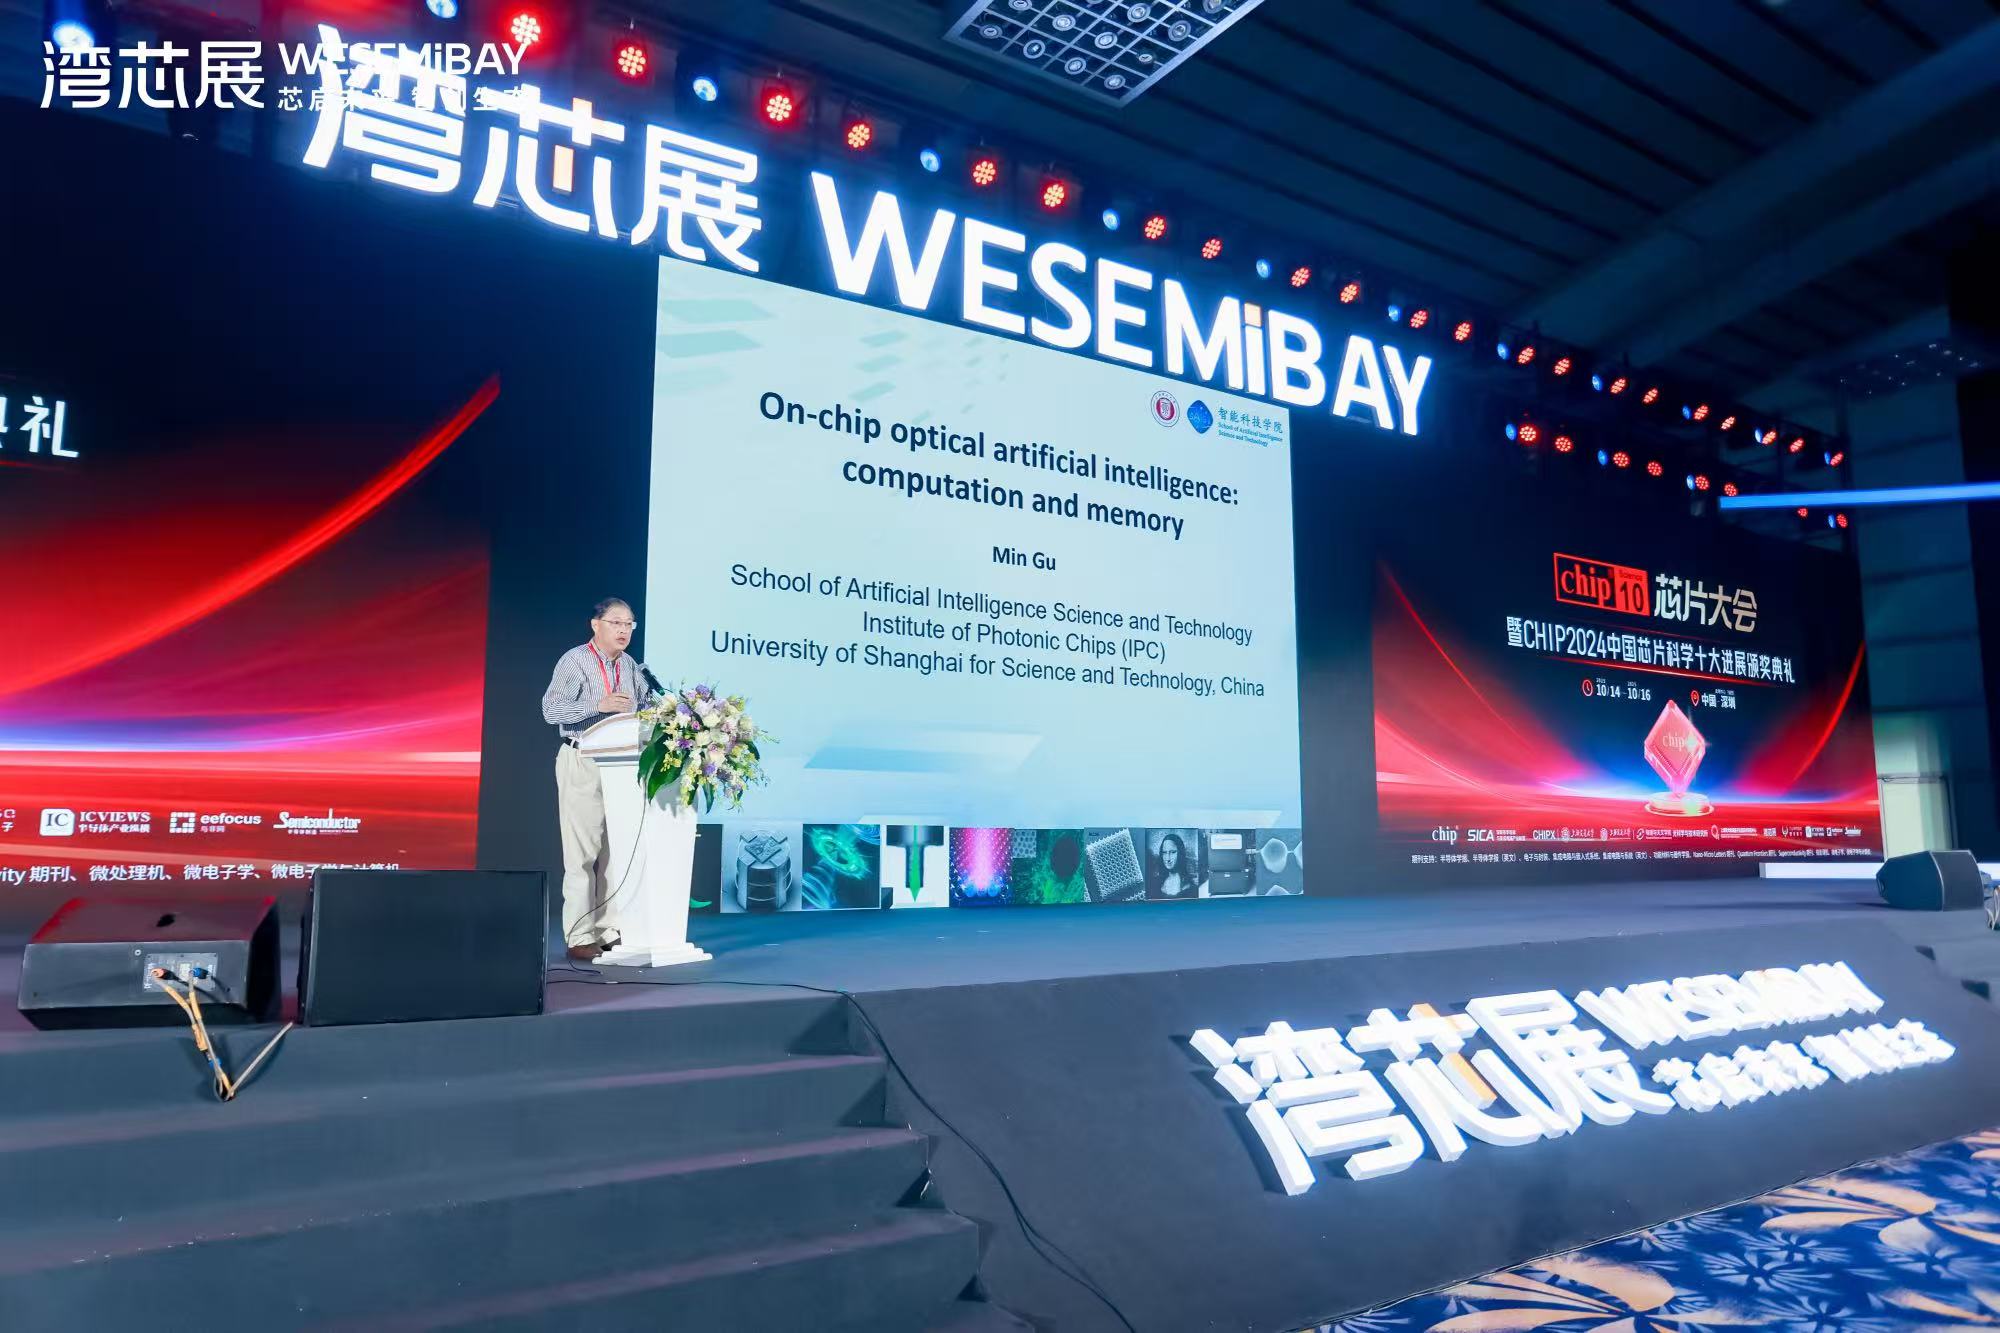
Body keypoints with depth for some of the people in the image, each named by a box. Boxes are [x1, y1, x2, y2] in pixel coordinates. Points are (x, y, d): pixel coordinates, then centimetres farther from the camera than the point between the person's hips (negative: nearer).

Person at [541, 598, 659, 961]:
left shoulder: (632, 666, 12)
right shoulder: (574, 661, -6)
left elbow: (646, 708, 20)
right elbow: (551, 710, -16)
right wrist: (599, 705, -26)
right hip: (583, 764, -6)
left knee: (616, 850, 7)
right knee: (582, 852, -4)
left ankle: (611, 931, 14)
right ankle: (579, 938, 0)